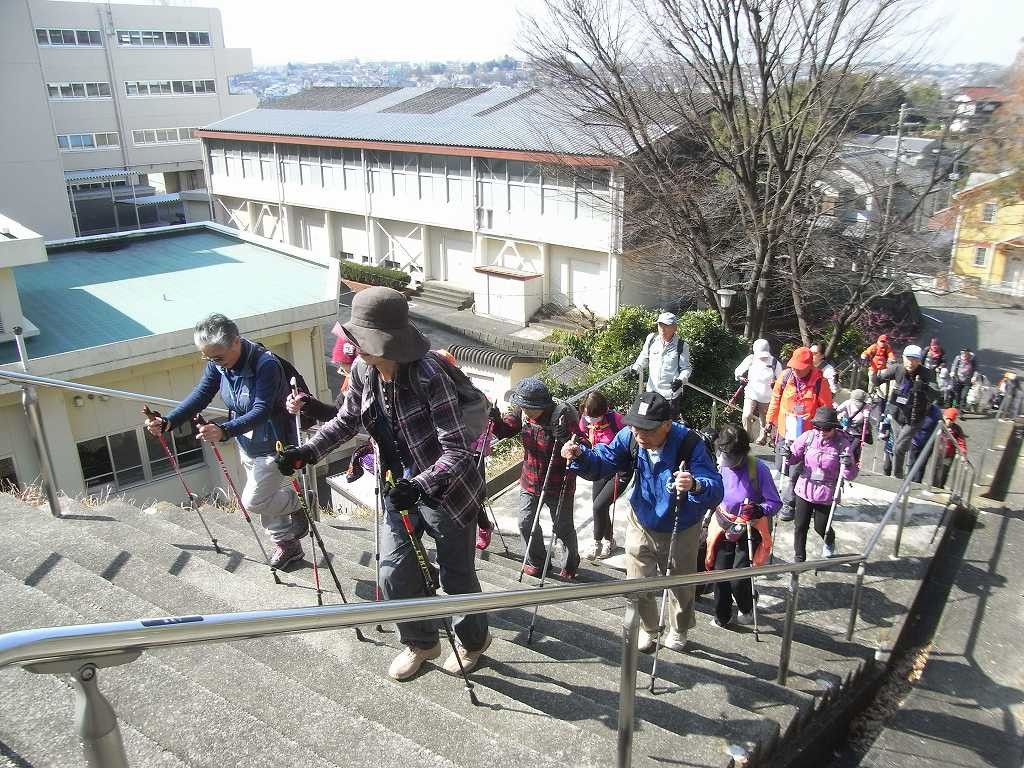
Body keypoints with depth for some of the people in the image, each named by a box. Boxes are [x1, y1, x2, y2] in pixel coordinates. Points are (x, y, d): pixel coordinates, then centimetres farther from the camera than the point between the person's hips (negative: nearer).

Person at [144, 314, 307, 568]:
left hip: (272, 443, -8)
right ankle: (286, 545, 37)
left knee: (254, 500, -7)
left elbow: (261, 411, -36)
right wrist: (167, 422, -25)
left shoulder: (266, 364, -30)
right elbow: (200, 396, -10)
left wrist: (224, 431, -50)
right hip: (246, 442, 8)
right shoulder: (217, 364, -8)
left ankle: (297, 503, 21)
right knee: (264, 499, 17)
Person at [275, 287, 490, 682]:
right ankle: (421, 642, 36)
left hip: (447, 490, -6)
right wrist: (307, 452, -3)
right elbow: (347, 420, 9)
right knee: (394, 574, 8)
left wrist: (420, 486, -42)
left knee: (456, 576, 12)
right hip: (400, 488, 6)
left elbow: (457, 449, -29)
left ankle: (473, 641, 40)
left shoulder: (429, 375, -30)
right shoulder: (363, 369, -9)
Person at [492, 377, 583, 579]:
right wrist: (496, 420, -18)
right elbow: (504, 430, 4)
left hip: (558, 486, -5)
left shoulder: (563, 416, -27)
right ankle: (536, 561, 37)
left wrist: (567, 440, -47)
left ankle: (570, 565, 38)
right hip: (530, 482, 5)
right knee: (526, 523, 12)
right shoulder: (522, 413, -10)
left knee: (563, 528, 12)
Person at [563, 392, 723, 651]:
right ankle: (647, 630, 43)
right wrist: (581, 456, -35)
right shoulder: (629, 438, -23)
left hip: (681, 529, -2)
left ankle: (678, 631, 51)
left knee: (680, 584, 20)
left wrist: (696, 485, -64)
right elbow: (602, 462, -13)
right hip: (642, 523, 2)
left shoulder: (689, 443, -34)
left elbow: (716, 489, -41)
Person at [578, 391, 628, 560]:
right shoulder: (585, 421, -8)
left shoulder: (615, 419, -25)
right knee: (598, 506, 10)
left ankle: (597, 543, 12)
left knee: (599, 506, -11)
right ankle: (609, 541, 35)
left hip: (621, 470, -6)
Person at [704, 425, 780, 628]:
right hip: (725, 527, 4)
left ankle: (747, 609, 26)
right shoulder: (721, 467, -7)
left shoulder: (758, 469, -19)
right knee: (720, 572, 4)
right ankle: (722, 617, 27)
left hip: (751, 529, -4)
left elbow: (775, 502, -15)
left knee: (739, 577, -7)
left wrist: (760, 510, -34)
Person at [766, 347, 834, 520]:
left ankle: (789, 504, 17)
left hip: (805, 436, -4)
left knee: (796, 472, 1)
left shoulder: (819, 382, -14)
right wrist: (771, 420, 15)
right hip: (784, 432, 4)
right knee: (780, 468, 15)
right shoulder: (786, 376, -6)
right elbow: (776, 399, 9)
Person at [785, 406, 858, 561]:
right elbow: (795, 456, 6)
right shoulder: (808, 437, -7)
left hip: (826, 494, -2)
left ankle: (830, 542, 49)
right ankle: (799, 558, 25)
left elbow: (850, 476, -10)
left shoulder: (843, 444, -14)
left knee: (820, 527, 13)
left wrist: (847, 465, -31)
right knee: (800, 526, 7)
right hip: (805, 489, 2)